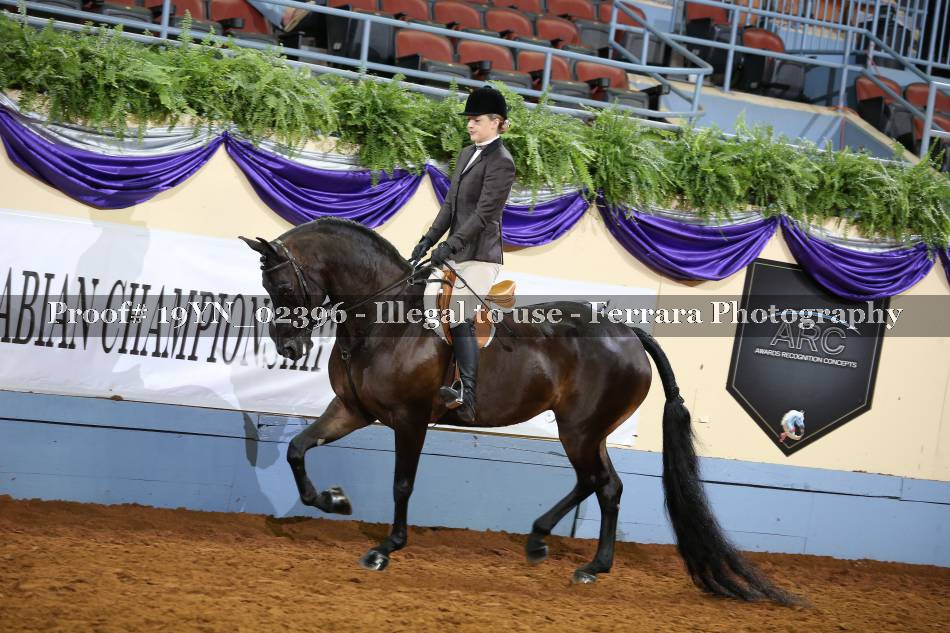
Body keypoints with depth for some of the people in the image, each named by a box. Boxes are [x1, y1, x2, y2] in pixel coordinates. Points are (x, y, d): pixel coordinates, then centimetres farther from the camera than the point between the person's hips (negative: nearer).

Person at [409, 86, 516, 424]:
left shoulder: (501, 162, -12)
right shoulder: (467, 153, 16)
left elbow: (484, 212, -19)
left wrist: (451, 244, -25)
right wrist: (428, 240, 8)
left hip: (478, 253, -9)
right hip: (456, 250, 9)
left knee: (461, 320, -13)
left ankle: (468, 396, -12)